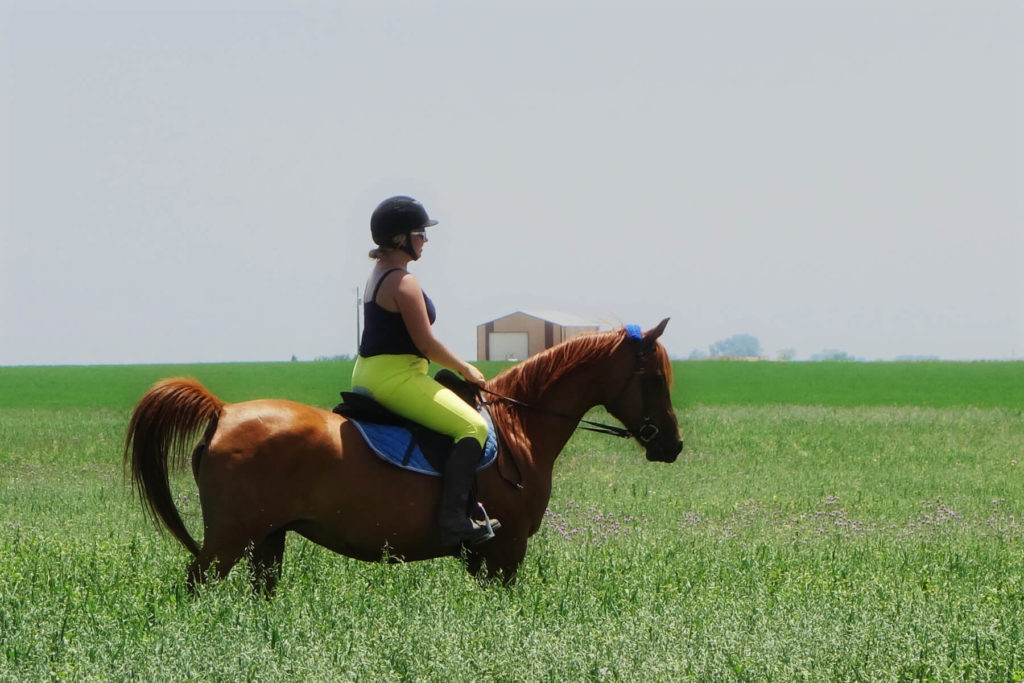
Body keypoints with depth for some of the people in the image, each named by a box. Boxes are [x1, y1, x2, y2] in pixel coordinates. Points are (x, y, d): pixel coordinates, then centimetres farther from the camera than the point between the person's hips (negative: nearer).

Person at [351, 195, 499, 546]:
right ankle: (453, 520, -25)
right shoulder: (403, 281, -17)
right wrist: (466, 369, -4)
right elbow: (425, 343, -18)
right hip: (396, 376, -11)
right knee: (473, 427, -17)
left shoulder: (378, 274, 15)